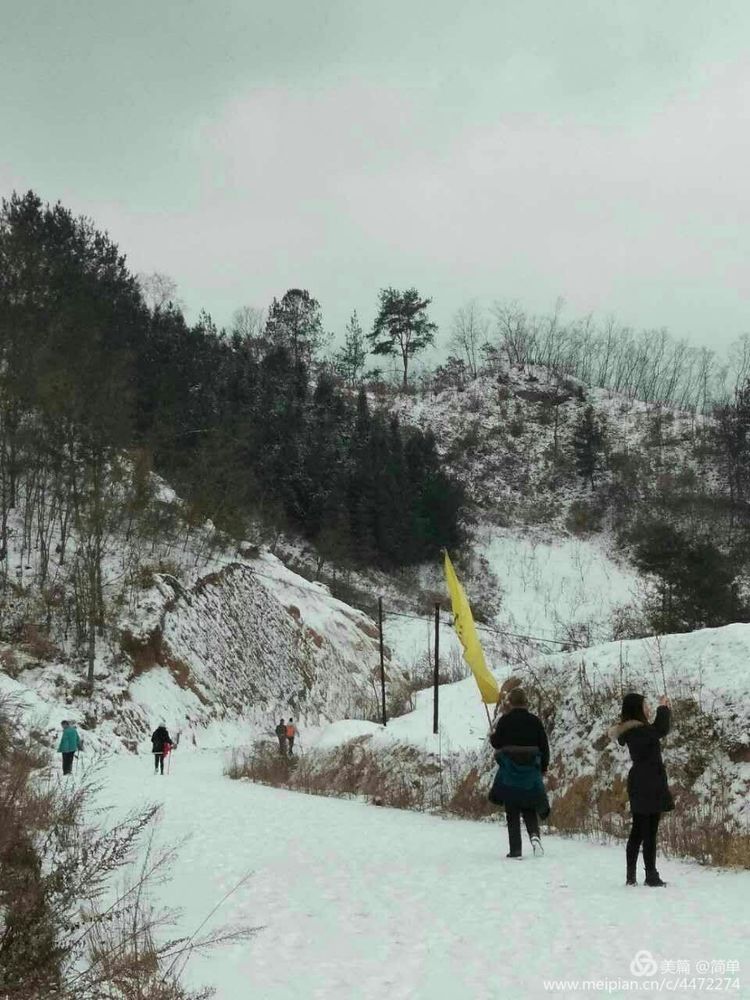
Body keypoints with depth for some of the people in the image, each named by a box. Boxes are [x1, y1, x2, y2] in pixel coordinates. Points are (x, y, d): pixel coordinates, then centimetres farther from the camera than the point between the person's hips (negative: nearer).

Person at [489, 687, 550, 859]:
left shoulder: (505, 720, -7)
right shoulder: (535, 721, 0)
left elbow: (497, 743, -2)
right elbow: (544, 747, 3)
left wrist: (492, 735, 20)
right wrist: (543, 767, 16)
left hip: (509, 774, -2)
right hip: (531, 772, 2)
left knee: (512, 812, 5)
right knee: (529, 809, 13)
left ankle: (515, 850, 1)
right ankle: (534, 834, -14)